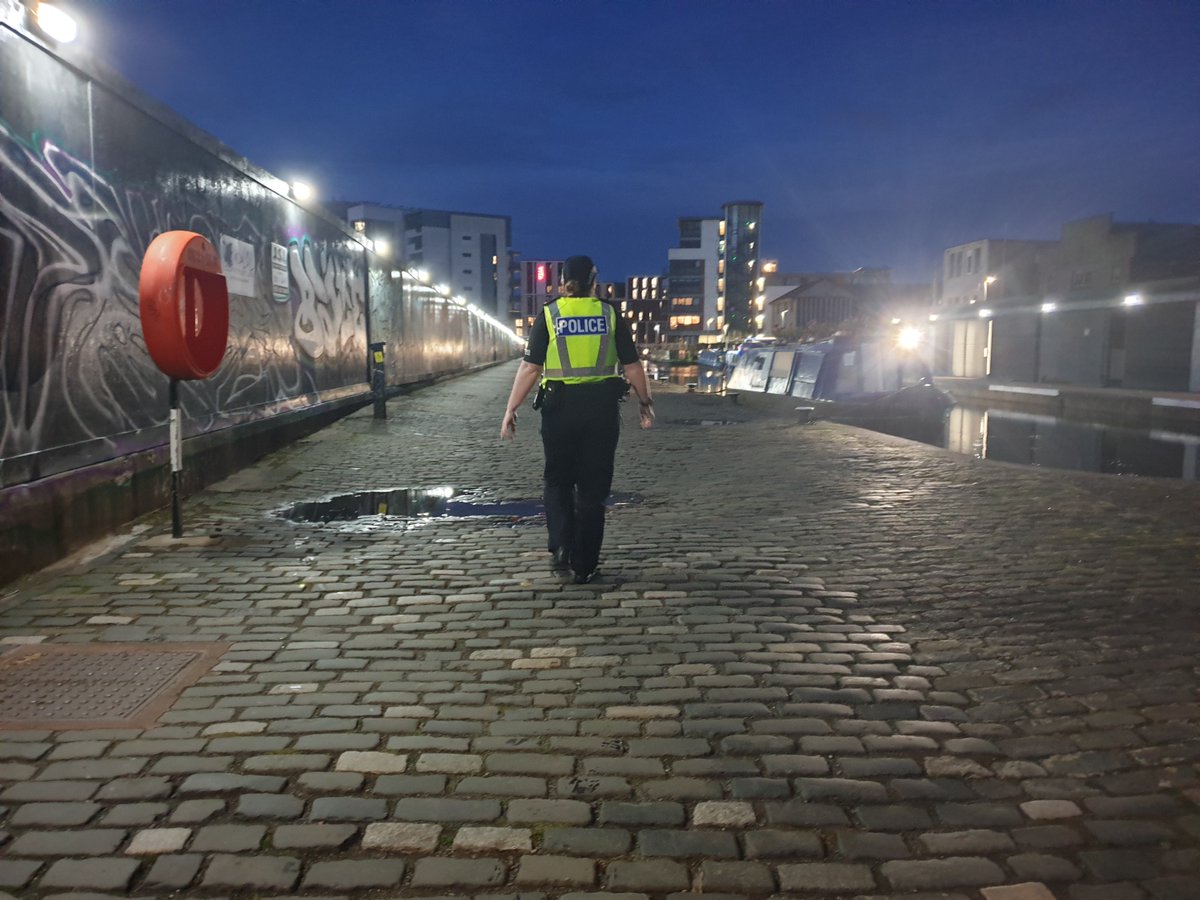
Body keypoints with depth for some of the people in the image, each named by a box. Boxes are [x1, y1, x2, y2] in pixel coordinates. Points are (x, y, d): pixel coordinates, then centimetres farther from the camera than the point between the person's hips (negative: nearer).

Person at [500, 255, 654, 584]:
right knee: (592, 488, 9)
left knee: (558, 481, 17)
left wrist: (511, 410, 0)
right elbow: (632, 366, 3)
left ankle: (561, 547, 1)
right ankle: (585, 565, 14)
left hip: (560, 406, -1)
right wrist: (644, 402, 15)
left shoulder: (549, 315, 0)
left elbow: (529, 368, -5)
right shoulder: (610, 314, 3)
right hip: (602, 406, 1)